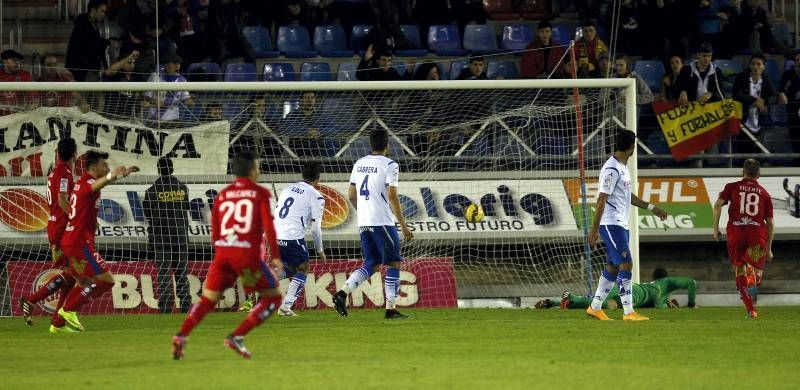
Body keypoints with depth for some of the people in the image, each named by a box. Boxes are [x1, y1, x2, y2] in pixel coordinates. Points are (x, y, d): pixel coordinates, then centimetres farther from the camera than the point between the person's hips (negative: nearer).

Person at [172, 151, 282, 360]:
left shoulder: (222, 195, 15)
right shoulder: (260, 193, 3)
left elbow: (215, 232, 17)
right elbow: (268, 226, -8)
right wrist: (275, 256, -4)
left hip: (223, 251, 5)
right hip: (247, 253, -5)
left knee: (208, 299, 14)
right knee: (273, 297, 9)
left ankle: (181, 336, -9)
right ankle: (237, 337, -5)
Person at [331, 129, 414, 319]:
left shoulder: (359, 163, 12)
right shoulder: (390, 165, -9)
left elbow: (351, 195, 16)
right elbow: (392, 197, -14)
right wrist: (403, 226, -10)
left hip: (363, 223, 7)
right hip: (382, 223, -7)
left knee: (371, 264, 14)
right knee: (394, 263, 4)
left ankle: (343, 293, -5)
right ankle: (391, 309, 1)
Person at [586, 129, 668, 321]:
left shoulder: (622, 167, 15)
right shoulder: (612, 169, -16)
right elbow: (602, 199, -17)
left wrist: (651, 208, 26)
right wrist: (595, 228, -18)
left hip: (621, 224, 10)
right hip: (611, 224, -10)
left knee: (613, 267, 12)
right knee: (626, 264, -13)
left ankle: (595, 307, 19)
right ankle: (629, 312, -15)